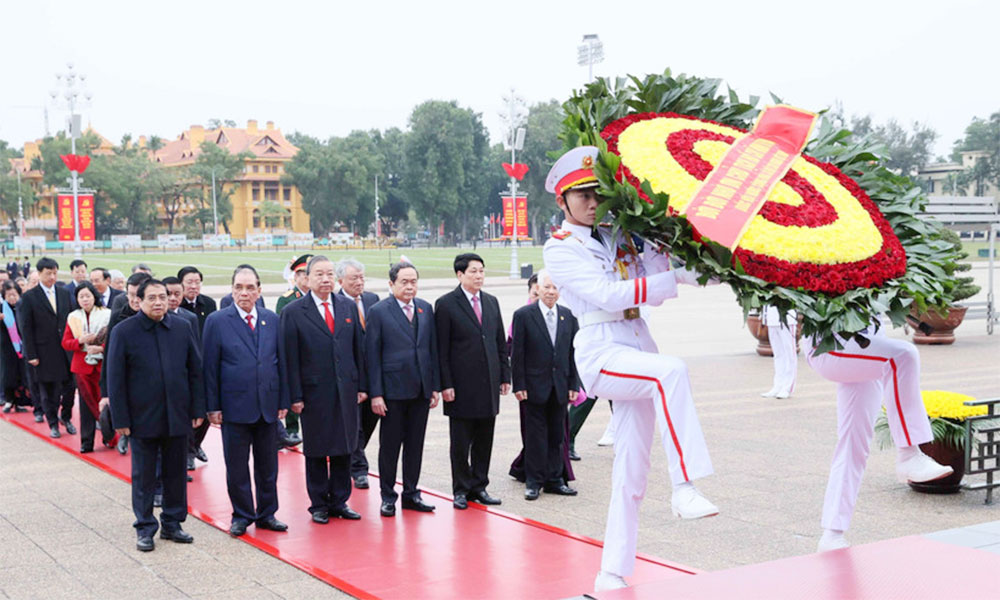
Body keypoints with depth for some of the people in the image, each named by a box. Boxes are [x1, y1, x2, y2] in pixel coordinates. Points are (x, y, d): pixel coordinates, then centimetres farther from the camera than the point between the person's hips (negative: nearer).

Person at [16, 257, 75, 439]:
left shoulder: (65, 294, 8)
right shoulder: (29, 297, -4)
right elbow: (26, 328, -4)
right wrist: (31, 354, -8)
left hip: (66, 349, 3)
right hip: (45, 353, -3)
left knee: (69, 386, 4)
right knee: (48, 391, 5)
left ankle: (66, 417, 26)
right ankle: (53, 423, 19)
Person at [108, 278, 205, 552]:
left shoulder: (182, 328, 3)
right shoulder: (124, 332, -5)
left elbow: (195, 371, 7)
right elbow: (115, 380, -5)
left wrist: (197, 409, 3)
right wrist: (120, 419, -8)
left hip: (178, 416, 3)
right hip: (143, 418, -3)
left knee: (176, 473, 12)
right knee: (143, 477, 7)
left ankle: (172, 524, 25)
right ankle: (145, 528, 18)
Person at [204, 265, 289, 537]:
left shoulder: (271, 319, 7)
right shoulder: (217, 321, -3)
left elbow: (280, 361, 10)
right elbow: (210, 367, -3)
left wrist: (283, 400, 6)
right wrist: (213, 407, -6)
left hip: (268, 405, 3)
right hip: (235, 406, -3)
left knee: (268, 464, 10)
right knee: (237, 466, 6)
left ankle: (267, 514, 23)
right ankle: (241, 516, 20)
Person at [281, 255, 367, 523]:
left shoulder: (348, 306, 8)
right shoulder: (293, 312, -4)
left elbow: (359, 348, 10)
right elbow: (290, 358, -6)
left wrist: (362, 385, 6)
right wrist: (295, 396, -9)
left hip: (346, 390, 3)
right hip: (314, 392, -3)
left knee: (344, 449, 9)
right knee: (316, 451, 6)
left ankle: (339, 501, 21)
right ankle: (319, 504, 17)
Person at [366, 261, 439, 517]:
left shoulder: (426, 309, 9)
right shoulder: (378, 311, -5)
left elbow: (433, 349, 12)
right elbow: (372, 355, -6)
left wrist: (436, 386, 7)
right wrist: (375, 393, -11)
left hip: (421, 389, 4)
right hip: (393, 389, -4)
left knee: (415, 444, 11)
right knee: (390, 445, 4)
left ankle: (411, 493, 22)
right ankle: (387, 496, 15)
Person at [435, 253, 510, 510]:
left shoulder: (491, 302, 12)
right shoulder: (446, 304, -6)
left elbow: (501, 342, 15)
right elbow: (441, 350, -8)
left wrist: (505, 376, 9)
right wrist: (445, 384, -13)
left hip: (489, 384, 5)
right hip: (461, 386, -5)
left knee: (484, 440, 10)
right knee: (461, 443, 3)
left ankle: (479, 487, 20)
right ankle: (461, 490, 14)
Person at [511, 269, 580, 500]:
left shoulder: (568, 316, 7)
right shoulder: (523, 315, -5)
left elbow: (573, 352, 9)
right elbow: (517, 354, -6)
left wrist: (573, 385, 4)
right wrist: (519, 385, -10)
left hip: (560, 386, 4)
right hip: (534, 385, -4)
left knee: (557, 435, 10)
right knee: (535, 435, 2)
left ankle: (554, 480, 19)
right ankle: (534, 481, 11)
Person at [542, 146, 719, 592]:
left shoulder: (617, 239, 17)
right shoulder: (561, 249, 0)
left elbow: (653, 294, 8)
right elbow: (609, 294, -14)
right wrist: (677, 278, -19)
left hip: (639, 351, 6)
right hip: (602, 352, -6)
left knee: (631, 470, 4)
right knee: (671, 371, -34)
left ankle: (613, 574, 11)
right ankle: (684, 488, -34)